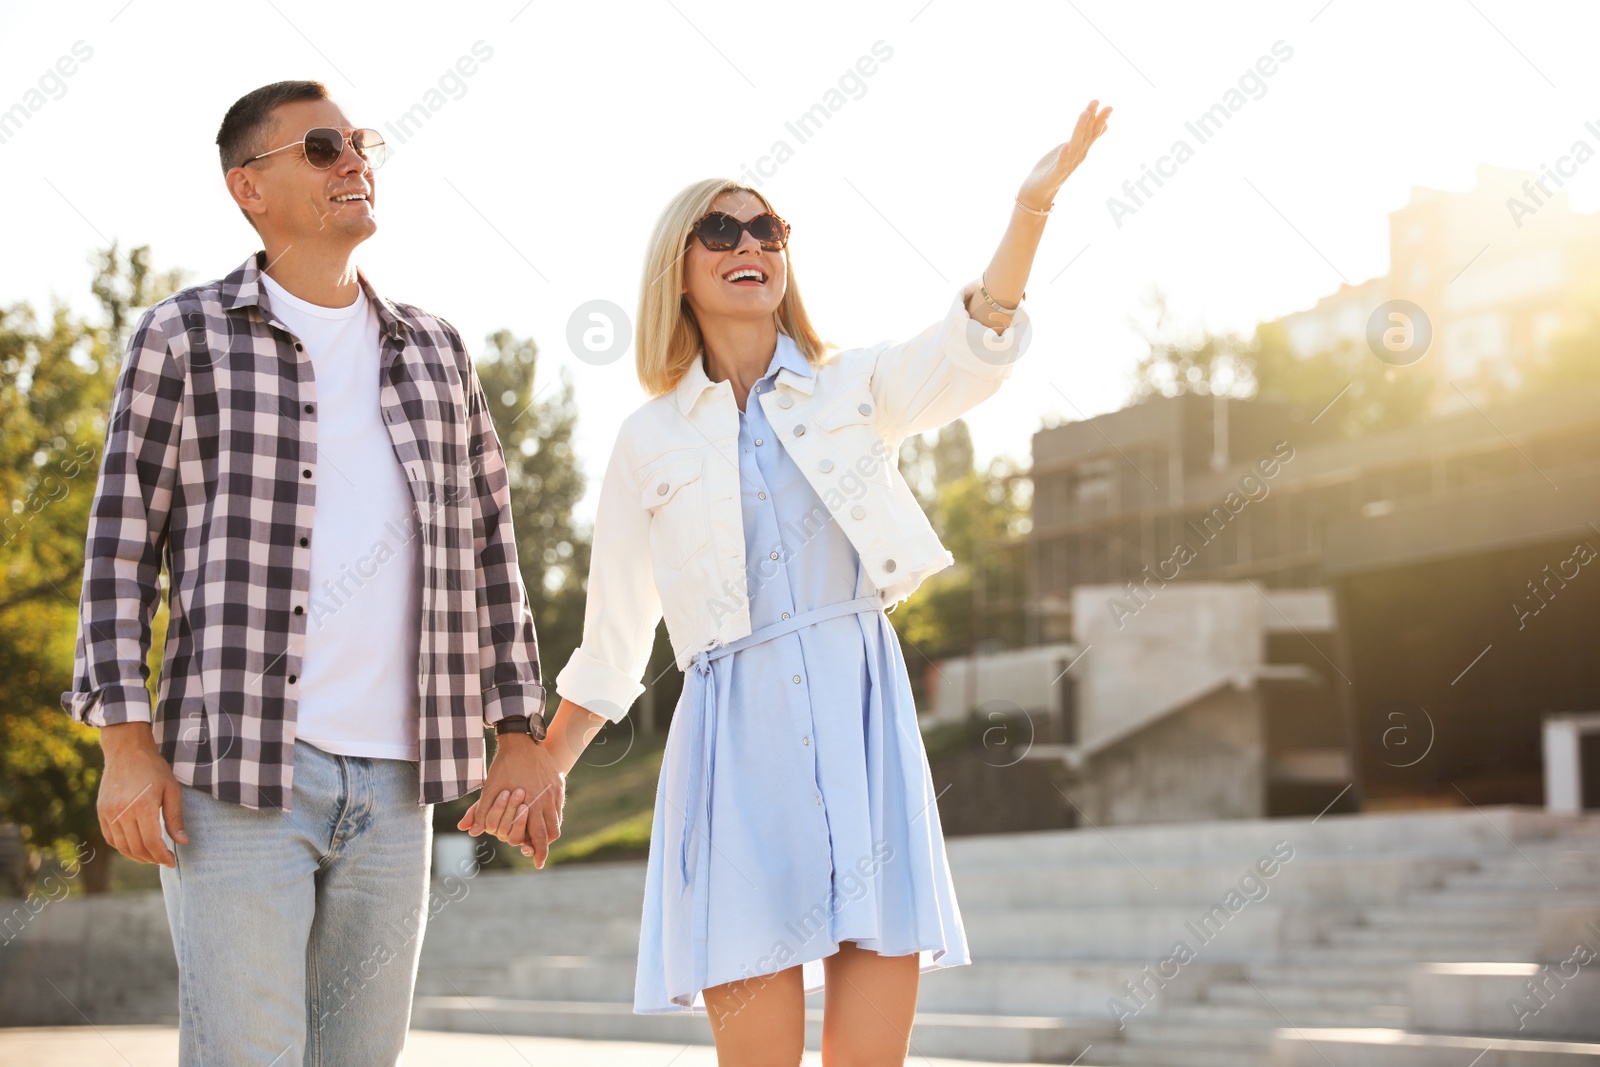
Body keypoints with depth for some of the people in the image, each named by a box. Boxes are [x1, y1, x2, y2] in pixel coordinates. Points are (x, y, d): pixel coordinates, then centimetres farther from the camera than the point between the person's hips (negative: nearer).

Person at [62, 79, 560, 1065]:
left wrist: (521, 738, 9)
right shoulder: (186, 339, 1)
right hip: (236, 771, -4)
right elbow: (121, 550, -1)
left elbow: (489, 549, 15)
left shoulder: (435, 353, 14)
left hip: (393, 782, 4)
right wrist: (128, 749, -9)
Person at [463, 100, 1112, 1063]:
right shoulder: (650, 442, 12)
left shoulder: (857, 388, 11)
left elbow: (970, 353, -10)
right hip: (738, 738, 0)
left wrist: (1032, 207, -23)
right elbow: (612, 647, 18)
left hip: (863, 721, 0)